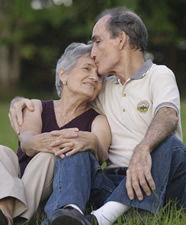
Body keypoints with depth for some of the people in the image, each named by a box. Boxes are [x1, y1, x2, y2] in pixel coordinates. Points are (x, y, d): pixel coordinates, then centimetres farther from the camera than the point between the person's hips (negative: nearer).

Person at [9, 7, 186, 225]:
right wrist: (23, 102, 9)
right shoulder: (104, 90, 23)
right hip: (115, 182, 4)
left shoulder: (159, 75, 4)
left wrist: (142, 149, -40)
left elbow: (168, 116, -18)